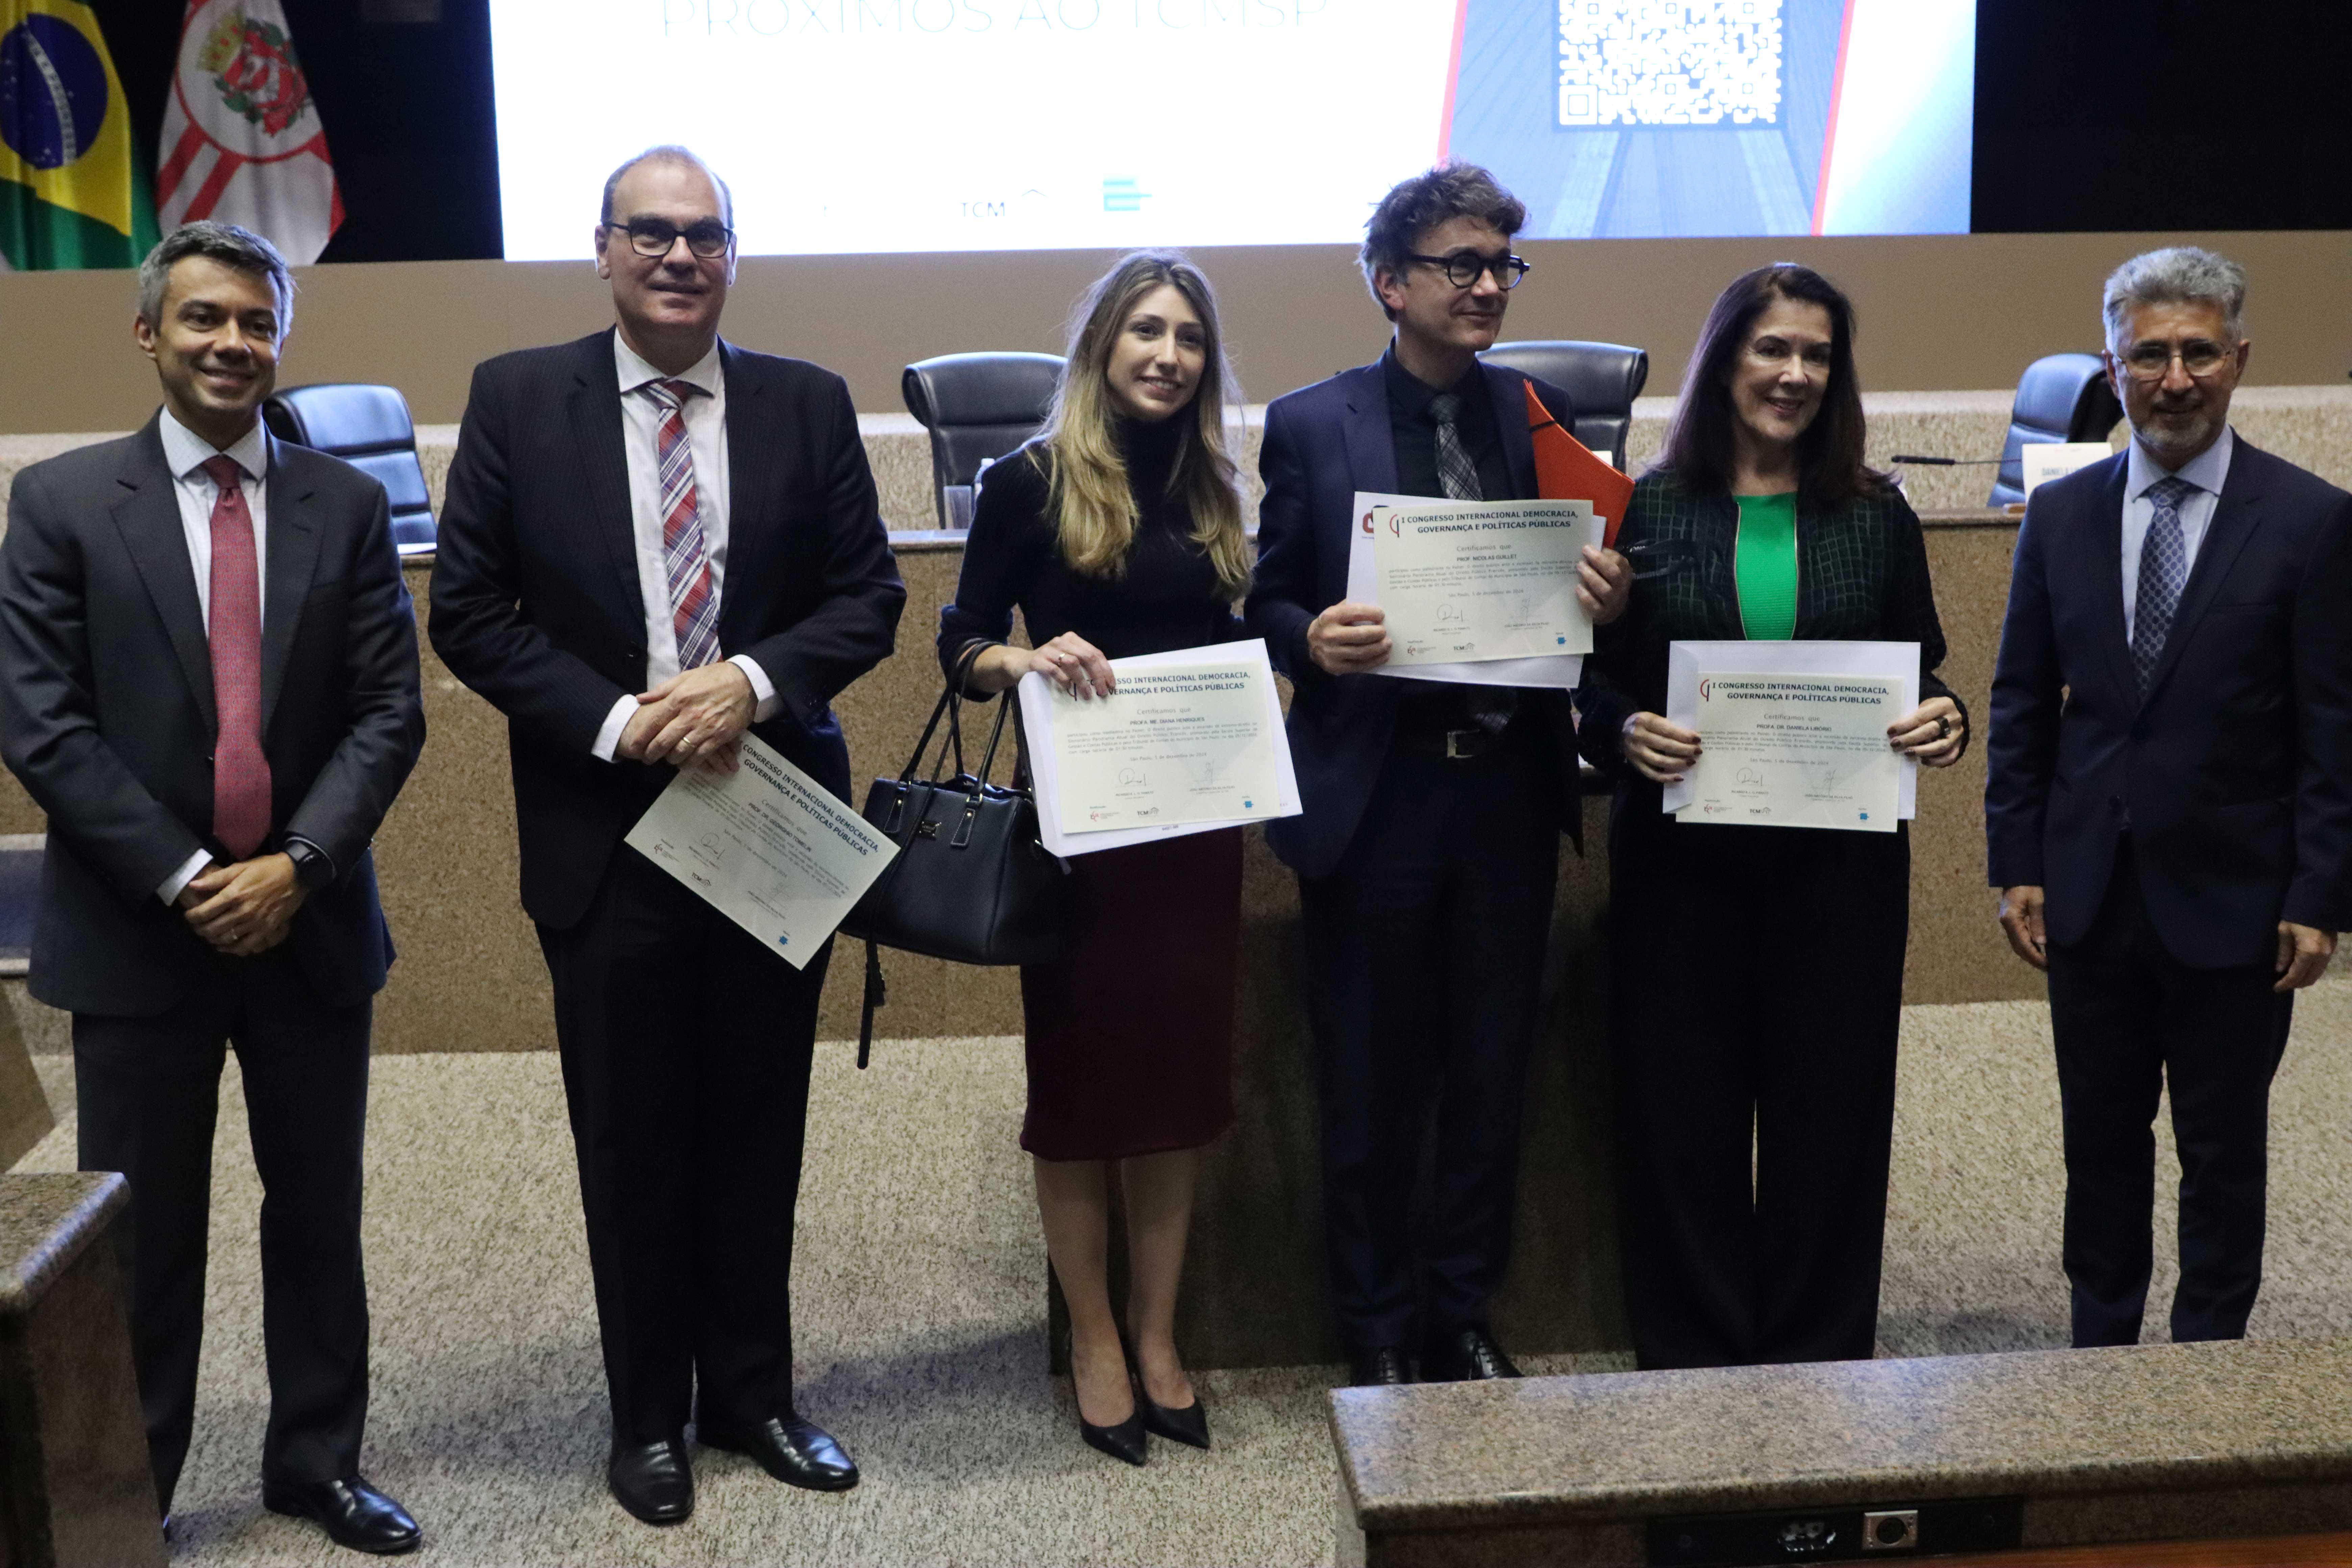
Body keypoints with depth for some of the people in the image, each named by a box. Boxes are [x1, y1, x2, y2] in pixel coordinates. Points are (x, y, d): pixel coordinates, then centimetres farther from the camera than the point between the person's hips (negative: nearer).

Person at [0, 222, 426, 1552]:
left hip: (311, 920, 2)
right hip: (136, 928, -2)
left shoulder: (347, 506, 4)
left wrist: (297, 865, -12)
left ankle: (318, 1462, 28)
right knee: (142, 1229, 7)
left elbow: (390, 711, 0)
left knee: (320, 1211, 12)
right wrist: (184, 879, -13)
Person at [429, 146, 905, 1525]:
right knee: (631, 1142, 10)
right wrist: (614, 723, -14)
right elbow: (470, 610, -3)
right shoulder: (518, 398, -1)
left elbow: (869, 596, 2)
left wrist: (753, 683, -16)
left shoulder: (809, 404, 2)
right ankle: (650, 1413, 28)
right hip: (604, 827, -1)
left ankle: (752, 1391, 31)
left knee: (760, 1129, 13)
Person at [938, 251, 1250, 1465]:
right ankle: (1094, 1344, 21)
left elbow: (1222, 644, 13)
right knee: (1080, 1079, 7)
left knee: (1178, 1073, 10)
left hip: (1195, 818, 4)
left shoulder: (1210, 490, 8)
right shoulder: (1031, 481, -5)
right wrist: (1028, 658, -23)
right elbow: (960, 644, -4)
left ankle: (1157, 1339, 24)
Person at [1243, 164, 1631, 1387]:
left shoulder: (1540, 415, 6)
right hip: (1373, 793, -3)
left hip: (1510, 784, 3)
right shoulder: (1308, 426, -3)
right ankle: (1377, 1328, 27)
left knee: (1493, 1069, 13)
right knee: (1369, 1084, 9)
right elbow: (1269, 605, 0)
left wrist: (1607, 596, -14)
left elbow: (1582, 585, 9)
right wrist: (1313, 641, -21)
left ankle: (1464, 1311, 32)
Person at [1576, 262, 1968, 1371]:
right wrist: (1624, 732, -17)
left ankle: (1817, 1361, 22)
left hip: (1841, 854, 1)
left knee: (1829, 1108, 6)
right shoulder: (1649, 508, 2)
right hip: (1682, 852, -1)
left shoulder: (1877, 516, 7)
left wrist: (1943, 721, -10)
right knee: (1683, 1112, 4)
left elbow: (1920, 675, 11)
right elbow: (1597, 679, 3)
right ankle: (1692, 1359, 20)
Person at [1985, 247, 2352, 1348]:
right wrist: (2016, 865, 2)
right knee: (2101, 1140, 15)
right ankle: (2101, 1346, 30)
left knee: (2224, 1152, 11)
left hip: (2231, 904, -3)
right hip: (2090, 895, 3)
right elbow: (2022, 705, 7)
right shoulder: (2061, 514, 4)